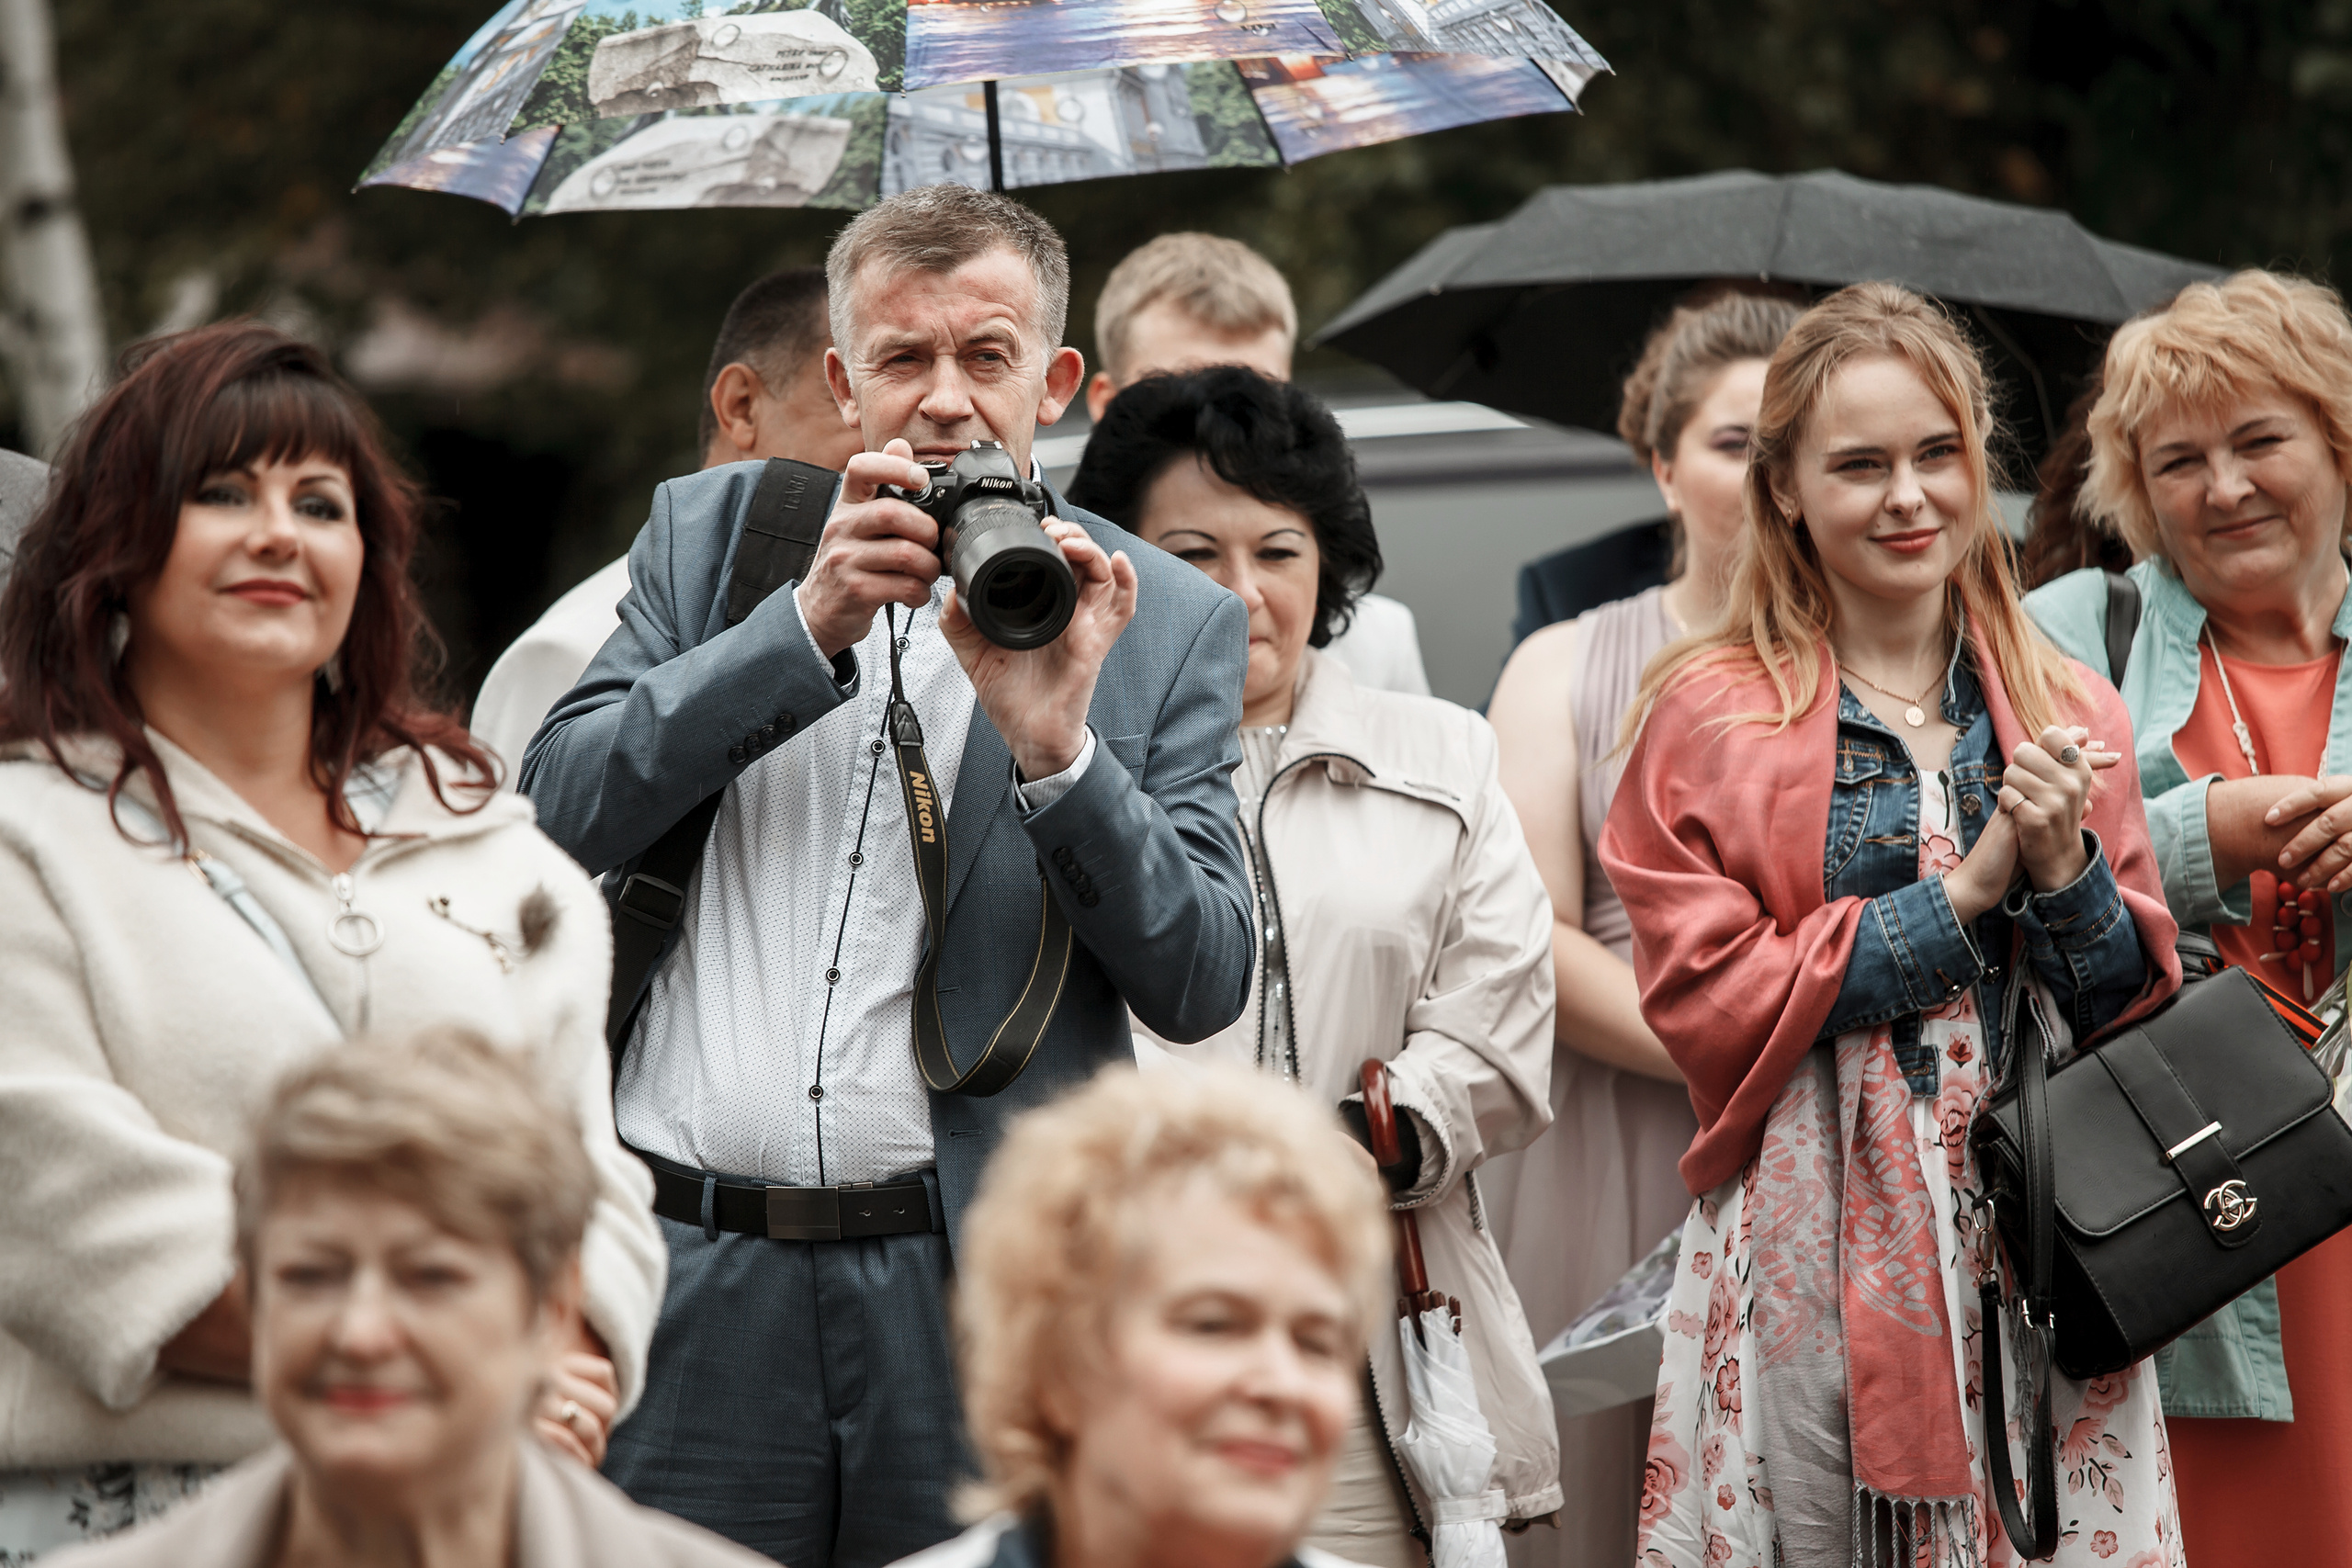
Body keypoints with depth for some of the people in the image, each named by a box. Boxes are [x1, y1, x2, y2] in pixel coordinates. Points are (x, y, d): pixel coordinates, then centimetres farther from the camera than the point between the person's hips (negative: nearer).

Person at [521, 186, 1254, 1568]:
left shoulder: (1167, 624, 5)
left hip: (979, 1290, -1)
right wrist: (808, 624, -9)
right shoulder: (710, 534, 12)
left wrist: (1054, 747, -15)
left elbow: (1204, 985, -1)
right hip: (692, 1274, 1)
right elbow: (561, 811, -1)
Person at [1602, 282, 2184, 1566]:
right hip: (1812, 1254, -3)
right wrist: (1966, 892, -9)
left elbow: (2142, 1009, 13)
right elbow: (1705, 1005, -6)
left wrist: (2064, 867, -6)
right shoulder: (1707, 715, 3)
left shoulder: (2070, 714, 13)